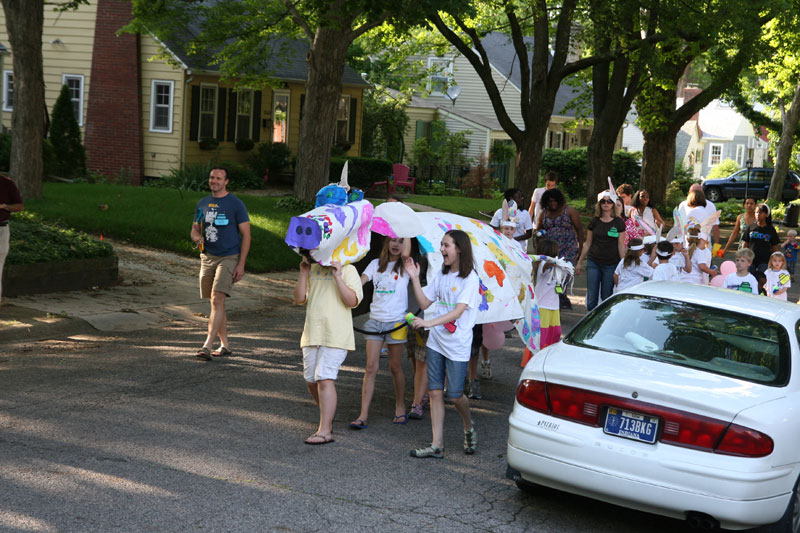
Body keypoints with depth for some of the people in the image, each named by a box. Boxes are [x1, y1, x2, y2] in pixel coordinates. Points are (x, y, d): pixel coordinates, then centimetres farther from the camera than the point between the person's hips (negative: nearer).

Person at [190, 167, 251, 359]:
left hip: (228, 257, -6)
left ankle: (207, 346, -23)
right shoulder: (203, 204, 11)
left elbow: (246, 235, -5)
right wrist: (197, 237, -8)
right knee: (216, 302, 10)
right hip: (207, 257, 6)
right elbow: (195, 229, 19)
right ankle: (225, 345, 21)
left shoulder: (236, 204, -4)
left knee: (217, 300, -17)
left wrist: (241, 264, -11)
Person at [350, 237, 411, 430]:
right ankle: (363, 415, -4)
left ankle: (400, 408, 24)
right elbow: (360, 281, 0)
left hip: (396, 321, -2)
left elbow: (405, 253, -21)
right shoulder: (376, 264, 11)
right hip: (375, 320, 2)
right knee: (370, 368, -2)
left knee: (395, 367, 6)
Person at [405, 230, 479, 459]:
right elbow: (424, 302, 11)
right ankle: (437, 445, 6)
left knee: (455, 395, -2)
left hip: (457, 344, -6)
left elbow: (458, 311, -20)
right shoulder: (440, 275, 10)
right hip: (436, 341, 6)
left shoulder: (470, 278, -11)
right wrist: (414, 278, 2)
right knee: (435, 392, 3)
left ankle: (469, 428, 29)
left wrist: (430, 322, -32)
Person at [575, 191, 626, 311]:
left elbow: (621, 246, 0)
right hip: (593, 262, 2)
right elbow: (587, 244, 12)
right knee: (591, 298, -1)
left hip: (611, 265, -2)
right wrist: (579, 263, 13)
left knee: (607, 297, 2)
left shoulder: (619, 223, -1)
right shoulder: (594, 222, 6)